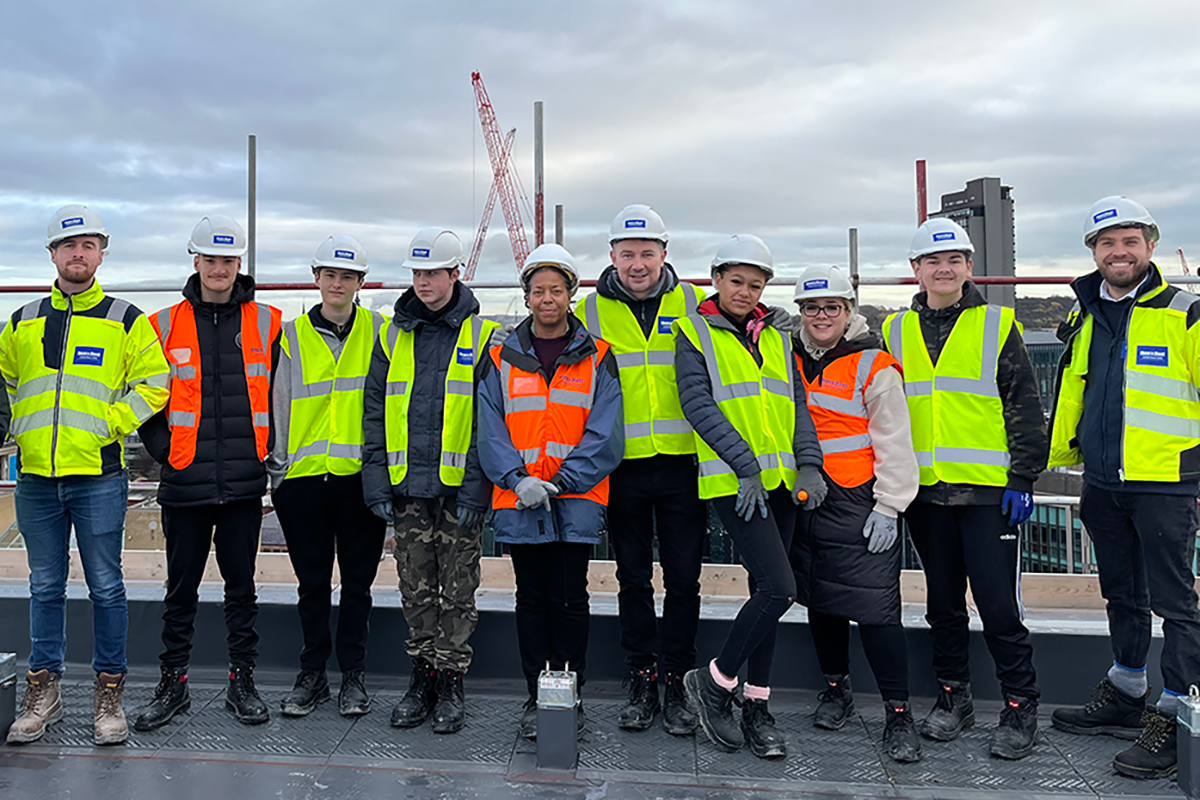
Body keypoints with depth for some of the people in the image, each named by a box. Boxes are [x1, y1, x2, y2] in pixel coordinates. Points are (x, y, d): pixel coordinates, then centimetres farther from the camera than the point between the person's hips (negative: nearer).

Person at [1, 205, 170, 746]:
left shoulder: (125, 321, 2)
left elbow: (154, 385, -1)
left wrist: (108, 424, -10)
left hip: (98, 477, -3)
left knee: (106, 587, 2)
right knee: (45, 588, 12)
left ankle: (109, 693, 14)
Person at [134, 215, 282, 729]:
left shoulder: (266, 324, 4)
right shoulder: (165, 326, 4)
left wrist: (266, 446, 3)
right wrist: (163, 449, -1)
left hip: (244, 483, 0)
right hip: (185, 482, 0)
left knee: (240, 584, 9)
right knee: (181, 588, 10)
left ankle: (242, 682, 21)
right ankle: (173, 684, 24)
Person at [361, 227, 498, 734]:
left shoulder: (482, 336, 0)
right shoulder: (392, 335, 11)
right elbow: (375, 410, 11)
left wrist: (476, 484, -11)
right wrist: (376, 479, 3)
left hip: (459, 487, -3)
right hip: (407, 486, 3)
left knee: (457, 591, 4)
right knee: (416, 590, 11)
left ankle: (451, 685, 16)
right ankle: (422, 682, 23)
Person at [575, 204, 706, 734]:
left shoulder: (691, 304, 4)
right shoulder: (590, 311, 5)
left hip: (682, 463, 0)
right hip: (623, 468, 1)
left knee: (683, 579, 5)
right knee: (633, 578, 9)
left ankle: (678, 683, 19)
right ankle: (642, 680, 22)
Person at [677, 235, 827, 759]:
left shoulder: (775, 335, 17)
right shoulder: (695, 333, 1)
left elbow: (796, 404, 15)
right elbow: (698, 405, -9)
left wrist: (809, 463, 0)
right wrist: (746, 466, -18)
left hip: (780, 480, 6)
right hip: (731, 481, -6)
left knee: (765, 590, 8)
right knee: (779, 588, -15)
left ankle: (756, 709, 20)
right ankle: (714, 682, 6)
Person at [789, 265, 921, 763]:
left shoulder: (874, 365, -6)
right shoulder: (790, 359, 10)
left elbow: (894, 445, -7)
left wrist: (887, 508, -11)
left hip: (858, 506, -5)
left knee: (875, 608, -6)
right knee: (820, 600, 14)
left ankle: (898, 714, 5)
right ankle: (837, 689, 32)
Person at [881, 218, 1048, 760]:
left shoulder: (997, 326, 2)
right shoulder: (896, 333, 10)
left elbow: (1025, 409, 1)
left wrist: (1022, 479, -6)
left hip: (989, 490, -3)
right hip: (925, 490, 3)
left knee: (999, 603, -2)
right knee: (943, 602, 12)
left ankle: (1020, 708, 13)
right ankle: (953, 697, 26)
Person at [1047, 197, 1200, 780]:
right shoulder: (1083, 318, 11)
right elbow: (1070, 396, 19)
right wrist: (1056, 460, 19)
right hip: (1102, 485, 6)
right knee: (1121, 594, 17)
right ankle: (1125, 696, 32)